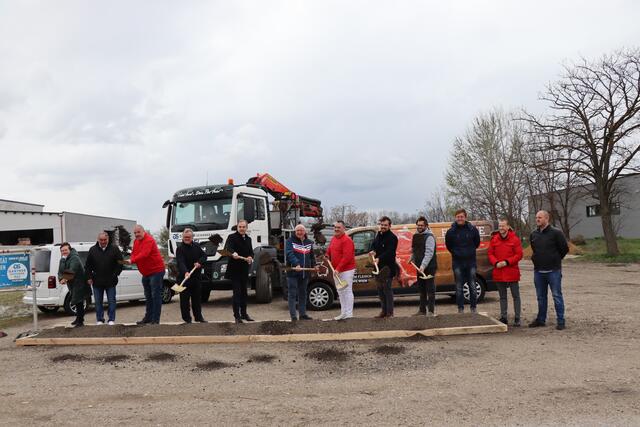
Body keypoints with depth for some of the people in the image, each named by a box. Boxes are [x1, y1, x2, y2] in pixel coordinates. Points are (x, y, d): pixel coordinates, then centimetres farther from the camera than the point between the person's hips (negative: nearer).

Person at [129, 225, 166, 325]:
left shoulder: (149, 240, -18)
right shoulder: (136, 241, 10)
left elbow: (144, 254, -30)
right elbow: (134, 253, 13)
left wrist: (132, 260, -36)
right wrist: (132, 259, -10)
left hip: (156, 271, -9)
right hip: (146, 273, 9)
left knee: (155, 295, -8)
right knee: (148, 296, 15)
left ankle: (155, 320, -6)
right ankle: (148, 317, 24)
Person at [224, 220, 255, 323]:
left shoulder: (248, 239, 15)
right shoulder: (232, 237, -6)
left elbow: (251, 252, 14)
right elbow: (229, 247, -25)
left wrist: (251, 257, -9)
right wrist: (233, 253, -46)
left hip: (245, 269, 6)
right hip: (235, 269, -6)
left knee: (244, 292, 14)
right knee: (237, 292, -7)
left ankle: (244, 313, 25)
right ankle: (237, 316, -3)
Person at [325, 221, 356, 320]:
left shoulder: (347, 240, -16)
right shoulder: (333, 239, 13)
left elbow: (347, 257, -23)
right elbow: (329, 250, 27)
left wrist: (338, 269, -24)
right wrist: (327, 256, 4)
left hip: (347, 270, -9)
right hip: (337, 270, 10)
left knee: (347, 291, -6)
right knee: (340, 291, 14)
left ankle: (349, 314, -1)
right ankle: (343, 312, 23)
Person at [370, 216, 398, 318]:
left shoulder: (392, 237, -11)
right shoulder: (378, 235, 15)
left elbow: (389, 252, -23)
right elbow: (373, 245, 27)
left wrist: (379, 258, -37)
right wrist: (373, 251, 3)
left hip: (388, 267, -9)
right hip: (379, 266, 9)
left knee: (387, 289, -10)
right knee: (380, 289, 13)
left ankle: (390, 313, -5)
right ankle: (384, 311, 22)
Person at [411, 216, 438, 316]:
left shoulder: (429, 237, -13)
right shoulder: (415, 236, 13)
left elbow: (429, 253, -21)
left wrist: (423, 266, -27)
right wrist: (412, 259, 10)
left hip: (429, 267, -8)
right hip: (419, 267, 8)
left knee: (430, 289, -4)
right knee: (421, 289, 13)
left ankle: (431, 311, -1)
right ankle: (422, 310, 20)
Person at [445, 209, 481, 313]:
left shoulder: (473, 230, -3)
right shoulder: (451, 231, -3)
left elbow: (477, 243, 12)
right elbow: (448, 246, 11)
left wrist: (470, 252, 9)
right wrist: (456, 253, 8)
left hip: (471, 262, 0)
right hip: (457, 262, 0)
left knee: (472, 286, 4)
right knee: (459, 287, 4)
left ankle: (473, 308, 14)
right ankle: (460, 308, 12)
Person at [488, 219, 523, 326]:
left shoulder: (515, 239, -5)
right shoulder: (494, 239, 5)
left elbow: (519, 254, -7)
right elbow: (490, 254, 7)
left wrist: (507, 262, -17)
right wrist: (496, 263, -11)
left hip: (512, 272, -3)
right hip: (499, 273, 3)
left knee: (515, 296, 4)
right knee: (502, 296, 12)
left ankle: (517, 318, 11)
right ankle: (503, 317, 19)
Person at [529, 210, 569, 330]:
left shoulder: (556, 233, -9)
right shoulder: (534, 234, 9)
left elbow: (565, 248, -4)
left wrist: (555, 260, 3)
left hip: (553, 271, -6)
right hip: (538, 271, 6)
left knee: (557, 296, -1)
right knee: (541, 297, 13)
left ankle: (560, 321, 6)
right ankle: (541, 319, 23)